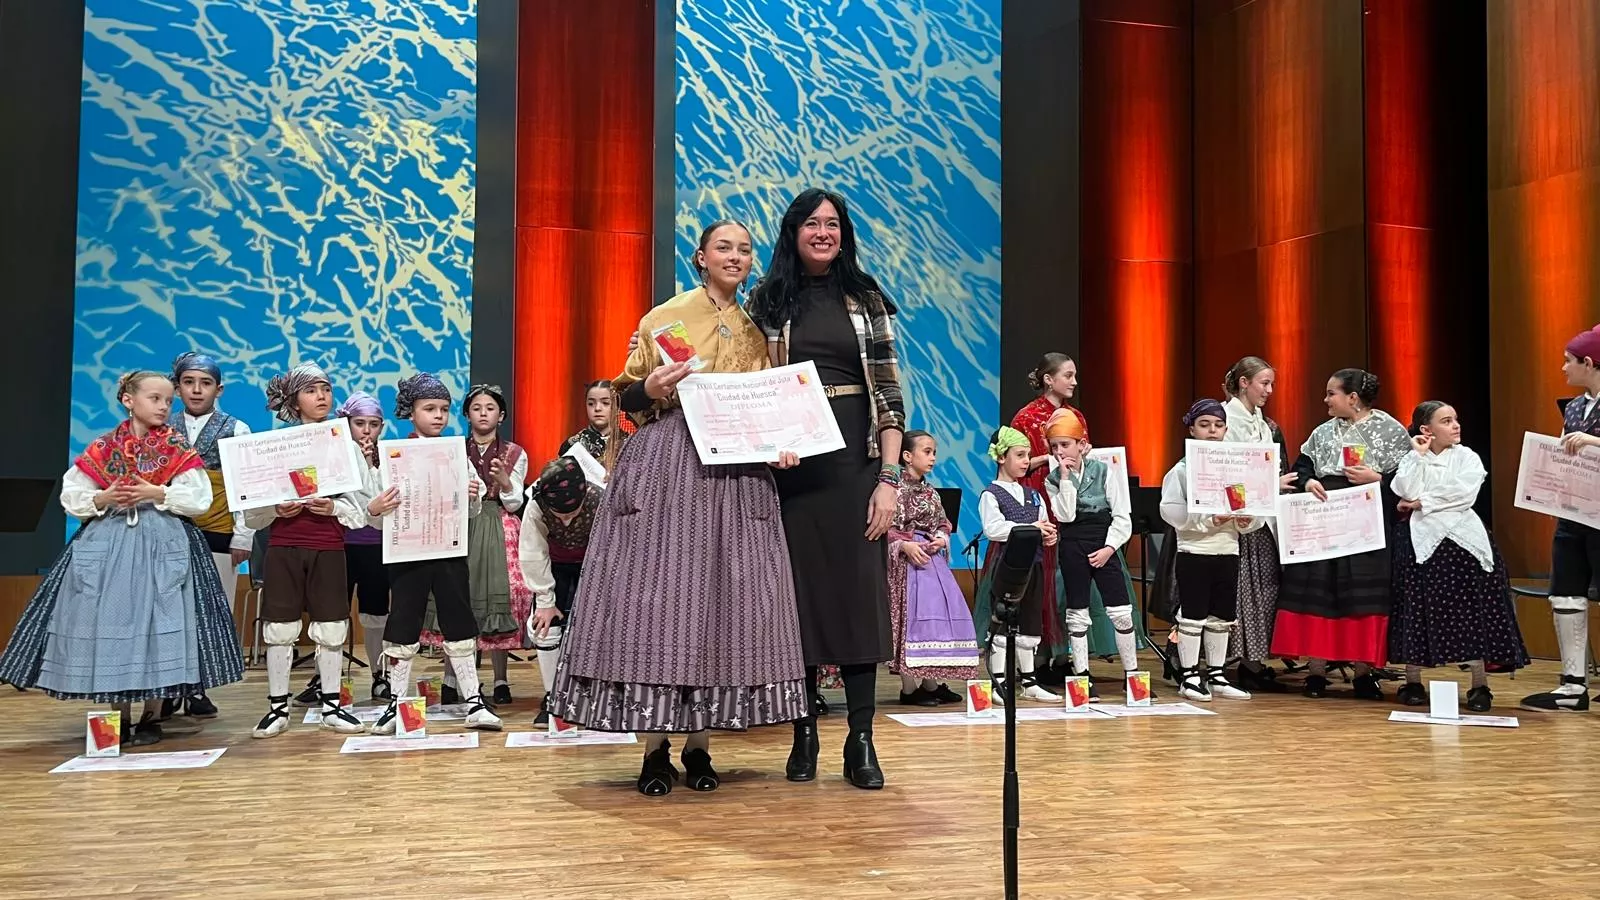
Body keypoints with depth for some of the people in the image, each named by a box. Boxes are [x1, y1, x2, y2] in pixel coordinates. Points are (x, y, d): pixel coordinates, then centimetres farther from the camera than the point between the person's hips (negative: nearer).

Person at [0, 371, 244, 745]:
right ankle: (120, 717, 14)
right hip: (106, 545, 2)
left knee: (157, 624, -4)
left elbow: (200, 498, -5)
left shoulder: (178, 449, 1)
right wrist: (101, 499, -10)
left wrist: (158, 494, -15)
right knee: (109, 625, 1)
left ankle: (151, 717, 9)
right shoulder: (101, 449, 6)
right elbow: (71, 496, 7)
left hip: (163, 546, -2)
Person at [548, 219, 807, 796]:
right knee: (657, 596, -7)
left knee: (720, 598, 1)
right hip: (665, 466, -3)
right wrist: (651, 388, -15)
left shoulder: (756, 332, 17)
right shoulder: (665, 317, 6)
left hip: (737, 473, 4)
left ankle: (699, 744, 11)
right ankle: (655, 749, 2)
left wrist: (781, 445, 1)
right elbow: (627, 397, 6)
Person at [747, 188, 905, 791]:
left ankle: (861, 740, 6)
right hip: (790, 465, 0)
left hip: (855, 463, 0)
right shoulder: (767, 302, 7)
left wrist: (889, 477, -4)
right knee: (798, 591, 2)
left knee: (859, 593, -1)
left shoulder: (866, 299, 8)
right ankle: (804, 734, 14)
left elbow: (889, 393, 4)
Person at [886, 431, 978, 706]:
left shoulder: (931, 493, 14)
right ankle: (909, 687, -2)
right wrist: (906, 545, -23)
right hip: (906, 559, -8)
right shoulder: (895, 489, -9)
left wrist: (941, 539, -3)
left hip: (932, 558, 8)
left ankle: (931, 683, 15)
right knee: (911, 617, -8)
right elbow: (884, 527, -13)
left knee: (938, 615, 7)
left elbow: (943, 524, 17)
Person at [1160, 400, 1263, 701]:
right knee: (1193, 615, 1)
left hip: (1228, 551, 5)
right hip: (1193, 551, -4)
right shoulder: (1183, 469, -6)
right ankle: (1189, 677, 10)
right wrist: (1207, 518, -23)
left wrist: (1247, 520, -15)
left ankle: (1215, 676, 23)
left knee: (1222, 617, 12)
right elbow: (1171, 509, -16)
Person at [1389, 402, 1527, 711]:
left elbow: (1464, 493, -11)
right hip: (1421, 540, 1)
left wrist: (1422, 502, -10)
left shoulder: (1467, 457, 6)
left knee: (1469, 609, -4)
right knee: (1418, 609, 0)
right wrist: (1419, 455, -7)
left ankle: (1479, 685, 1)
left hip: (1462, 539, 0)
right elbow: (1406, 491, -10)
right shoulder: (1413, 459, 9)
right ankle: (1412, 681, 9)